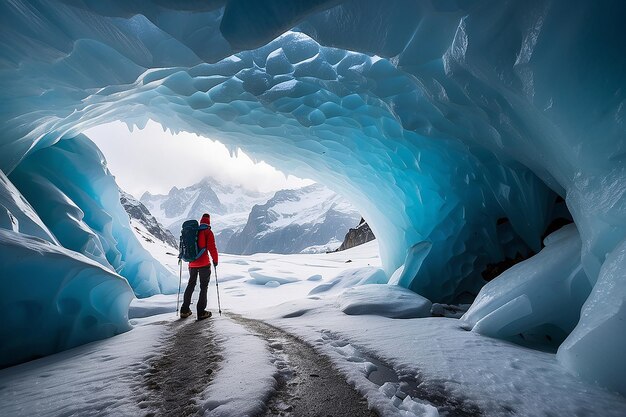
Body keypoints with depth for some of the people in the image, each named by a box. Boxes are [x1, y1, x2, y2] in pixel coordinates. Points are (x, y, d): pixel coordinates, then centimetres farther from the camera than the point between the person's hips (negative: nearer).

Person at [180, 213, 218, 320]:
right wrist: (215, 260, 0)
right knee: (204, 287, 2)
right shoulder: (208, 232, -7)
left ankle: (184, 310, 22)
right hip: (204, 264, -6)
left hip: (192, 263, 6)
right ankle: (201, 312, 1)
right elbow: (212, 248, -12)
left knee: (190, 285, 18)